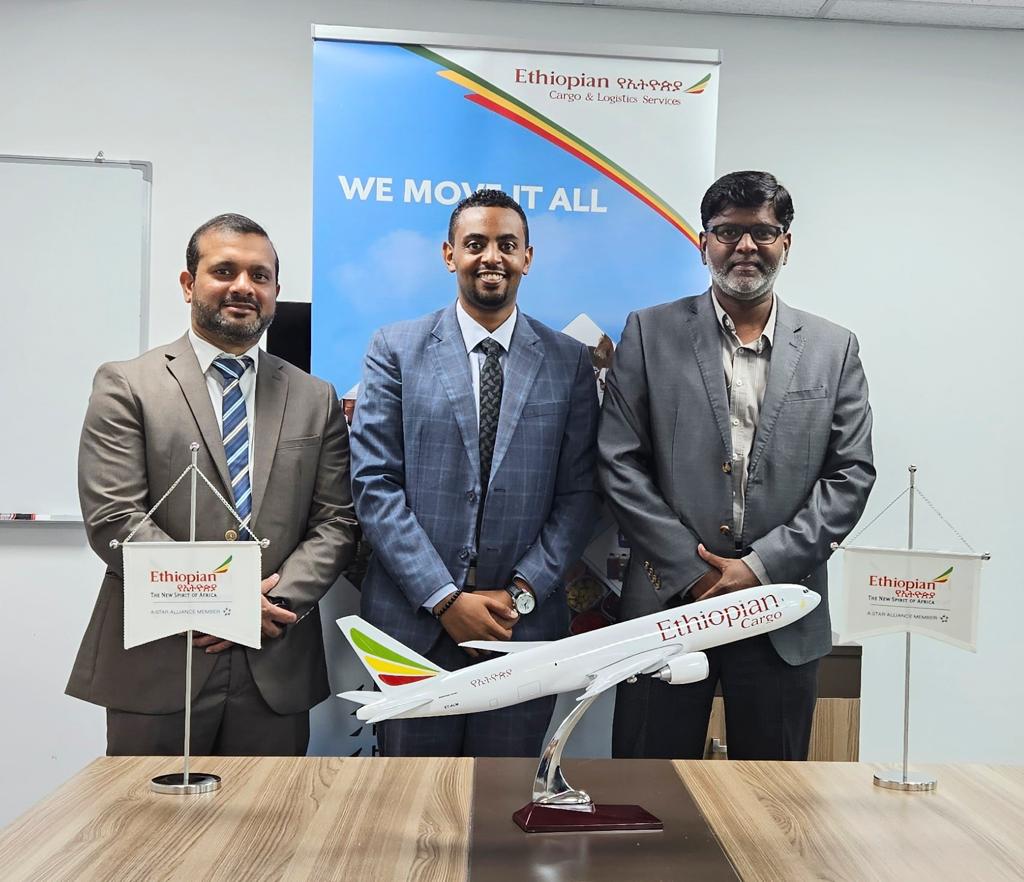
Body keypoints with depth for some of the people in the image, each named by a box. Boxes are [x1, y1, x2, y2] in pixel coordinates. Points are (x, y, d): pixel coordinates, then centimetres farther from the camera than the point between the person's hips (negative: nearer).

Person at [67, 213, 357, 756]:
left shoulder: (315, 399, 9)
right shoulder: (127, 386, 0)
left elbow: (335, 523, 5)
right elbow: (113, 521, -8)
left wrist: (276, 603, -10)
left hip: (276, 672, 3)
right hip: (155, 669, -2)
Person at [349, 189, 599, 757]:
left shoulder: (569, 362, 5)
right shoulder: (395, 349, 1)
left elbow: (577, 494, 2)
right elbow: (374, 483, -5)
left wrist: (522, 593, -9)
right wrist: (445, 599, -11)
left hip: (524, 624, 1)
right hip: (413, 621, -1)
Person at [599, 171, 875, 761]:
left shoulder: (834, 348, 7)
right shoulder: (651, 333, 2)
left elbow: (851, 475, 2)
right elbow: (619, 463, -3)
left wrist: (760, 567, -9)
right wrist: (693, 571, -9)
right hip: (669, 601, -1)